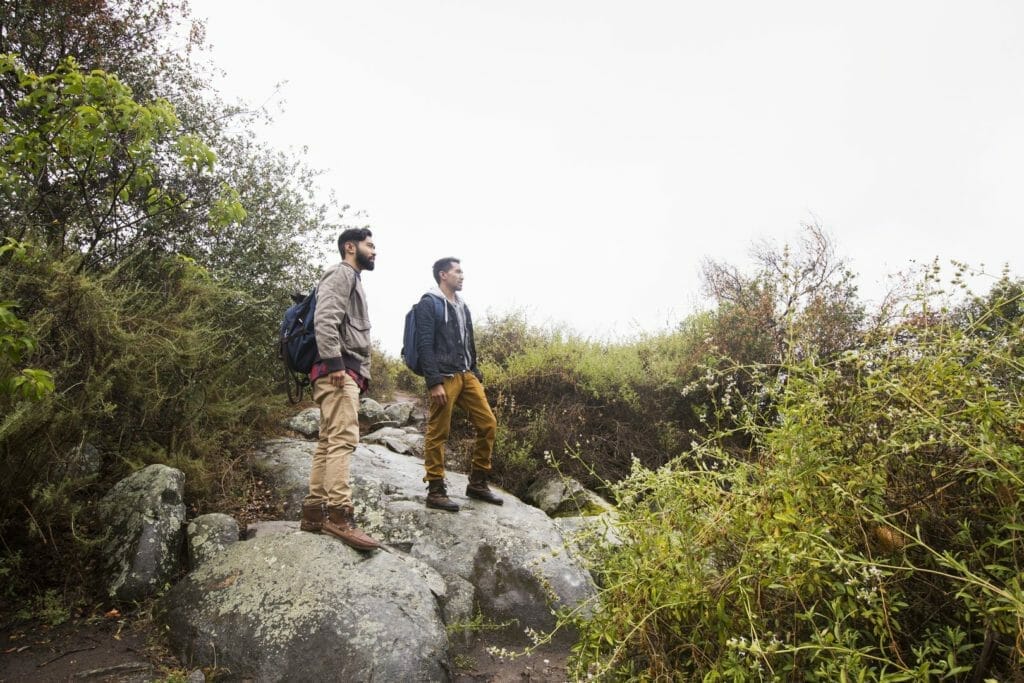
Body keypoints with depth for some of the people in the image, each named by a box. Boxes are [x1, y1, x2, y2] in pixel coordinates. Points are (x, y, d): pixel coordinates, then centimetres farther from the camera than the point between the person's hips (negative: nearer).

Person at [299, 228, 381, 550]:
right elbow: (324, 319, -16)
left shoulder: (353, 280, 30)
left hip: (347, 371, 11)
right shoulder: (341, 273, -1)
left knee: (329, 441, 7)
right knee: (343, 439, -17)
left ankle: (314, 512, 10)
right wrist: (334, 362, -24)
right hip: (337, 370, -11)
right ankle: (339, 513, -21)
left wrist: (359, 373, 21)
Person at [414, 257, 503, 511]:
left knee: (488, 425, 4)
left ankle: (477, 483, 15)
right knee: (438, 434, -3)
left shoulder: (462, 306, 21)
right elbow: (424, 345, -12)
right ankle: (436, 492, 6)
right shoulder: (428, 303, -4)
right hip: (444, 378, -8)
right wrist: (434, 383, -19)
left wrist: (476, 374, 15)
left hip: (466, 376, 8)